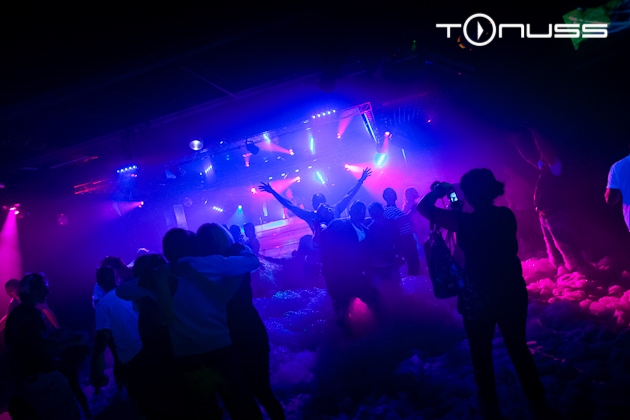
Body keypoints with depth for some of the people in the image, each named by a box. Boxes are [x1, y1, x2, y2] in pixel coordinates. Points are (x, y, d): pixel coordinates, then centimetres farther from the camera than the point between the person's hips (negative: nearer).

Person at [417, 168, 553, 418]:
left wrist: (439, 191, 6)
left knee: (481, 354, 16)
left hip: (479, 297, -5)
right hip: (513, 291, 5)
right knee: (518, 347, 24)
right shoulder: (507, 215, -5)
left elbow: (423, 207, -11)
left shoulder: (464, 221, -20)